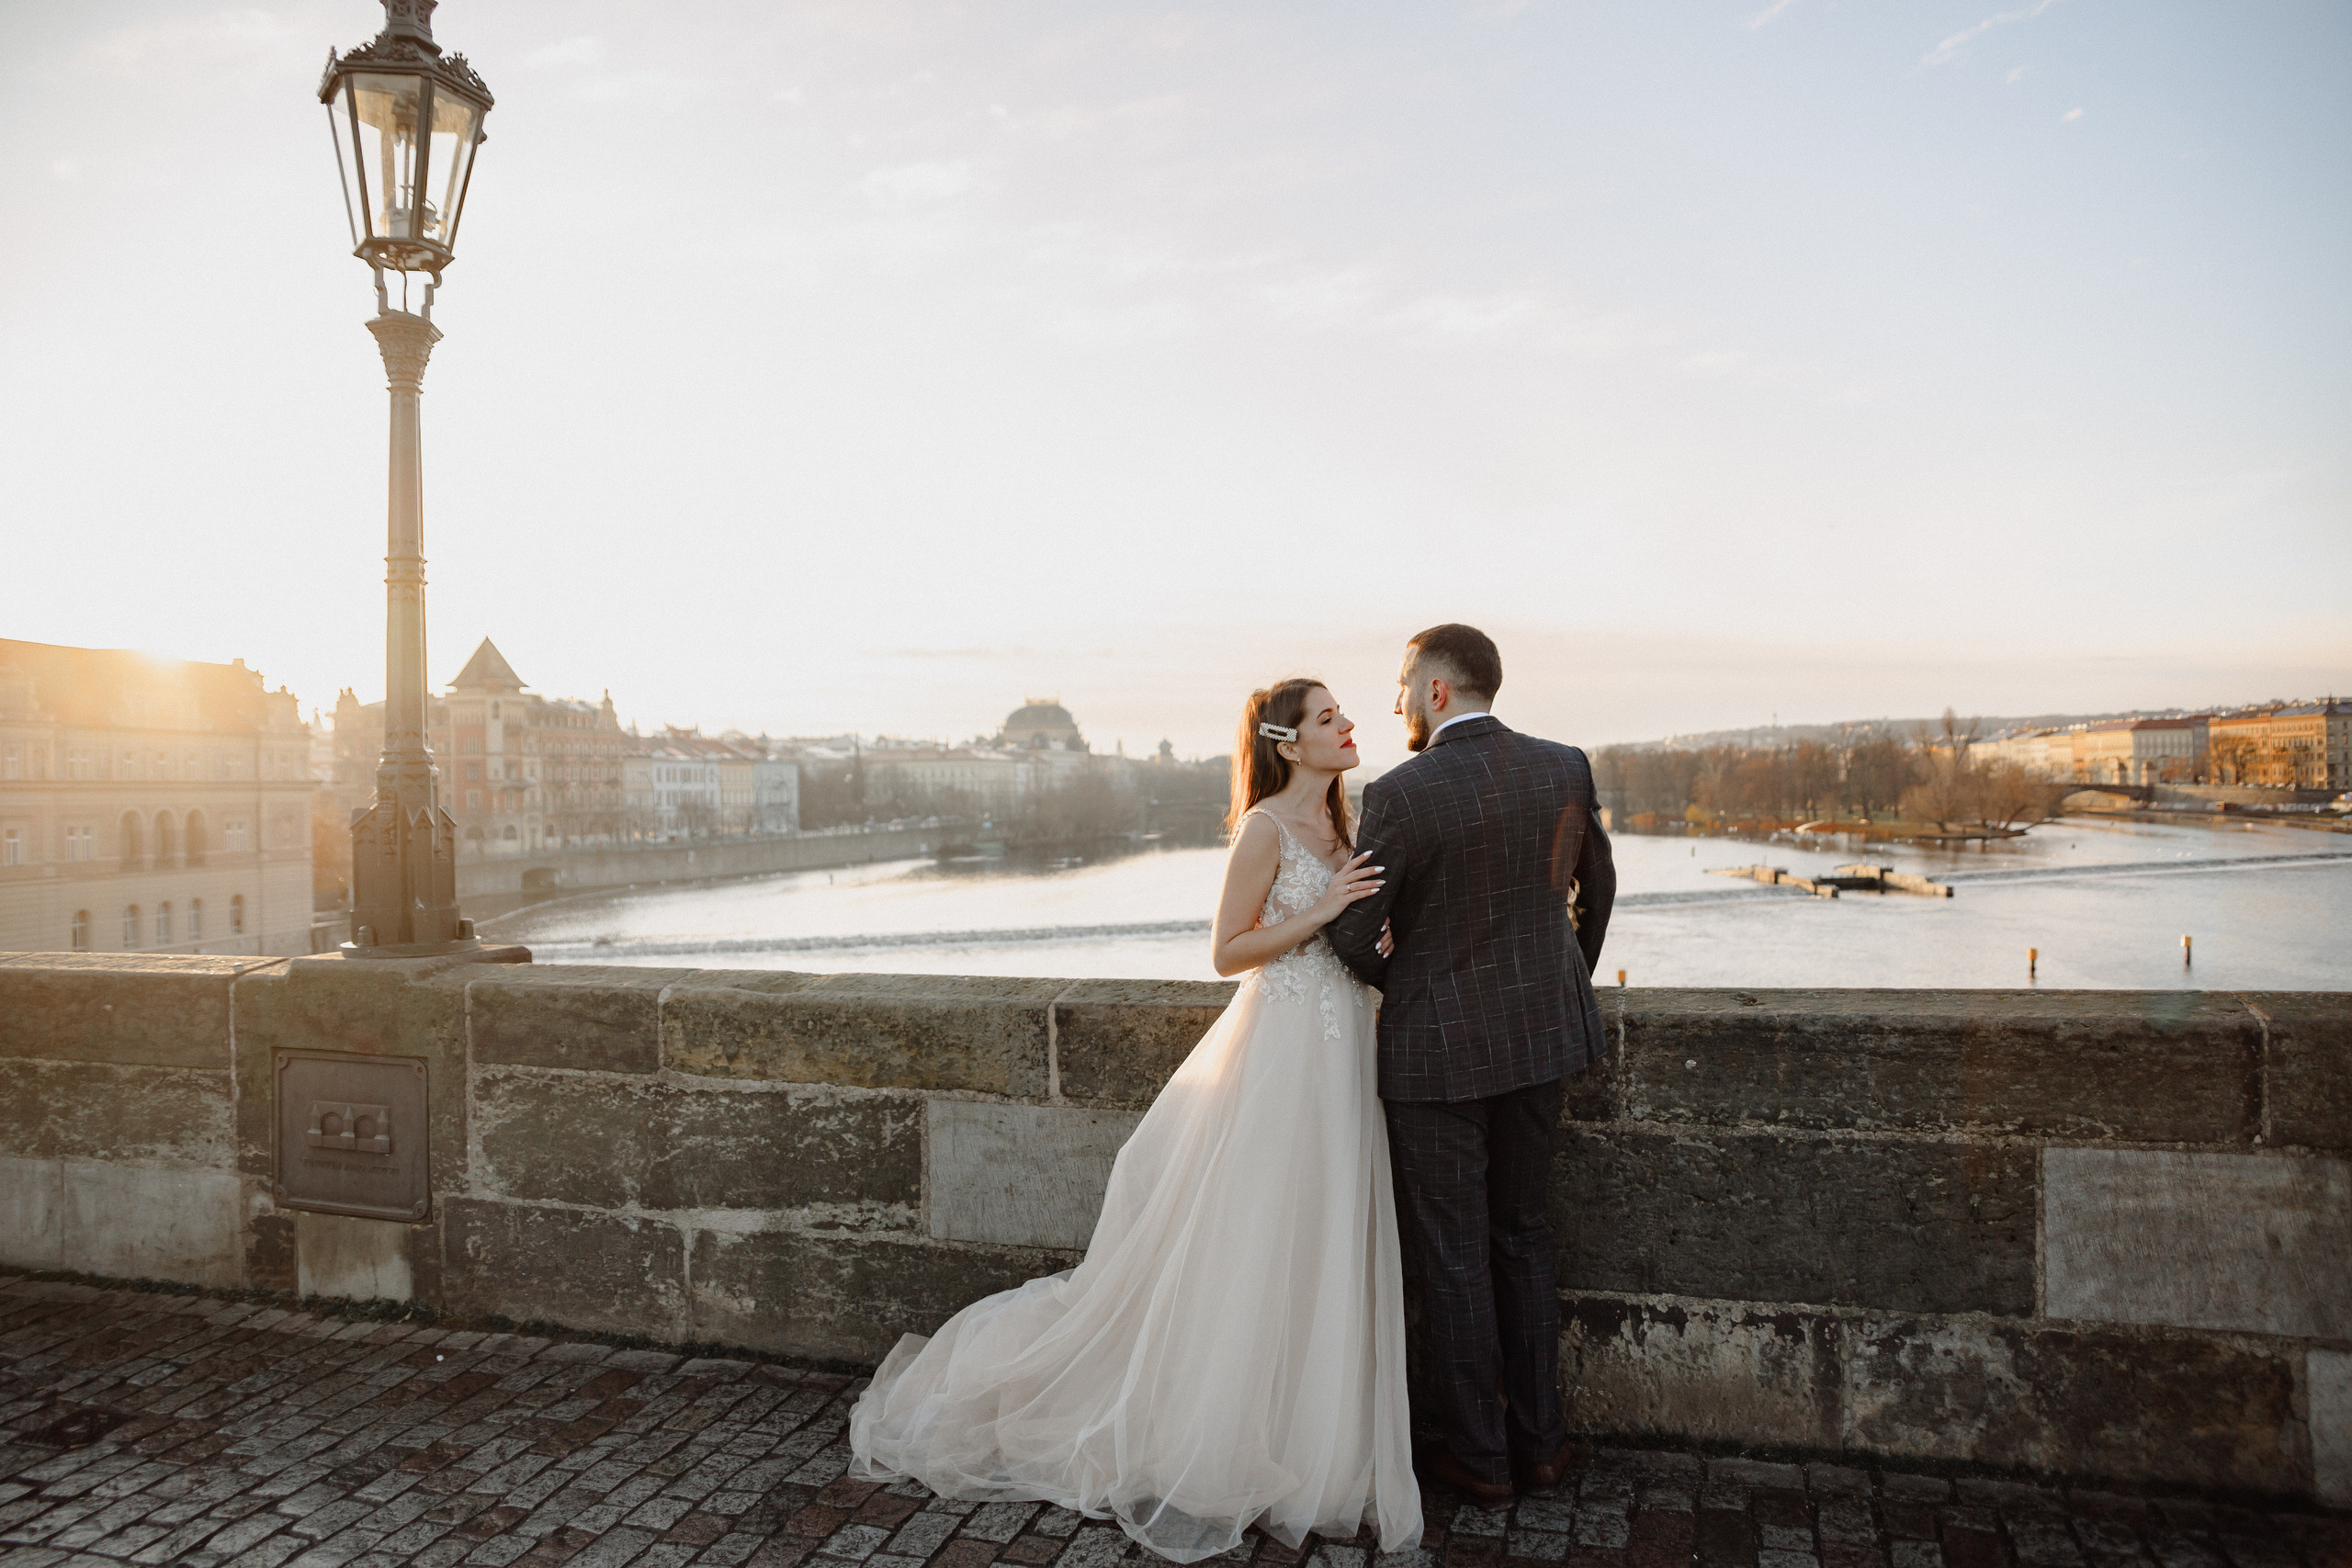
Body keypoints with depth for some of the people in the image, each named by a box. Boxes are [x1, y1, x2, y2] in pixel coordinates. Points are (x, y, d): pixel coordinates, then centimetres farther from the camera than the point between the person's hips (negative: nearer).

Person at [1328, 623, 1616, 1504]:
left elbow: (1353, 936, -13)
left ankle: (1479, 1455, 22)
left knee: (1453, 1257, 9)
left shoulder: (1401, 794, -18)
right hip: (1539, 1035, 6)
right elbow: (1596, 888, 13)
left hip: (1435, 1045, -5)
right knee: (1523, 1239, 20)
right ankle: (1539, 1441, 29)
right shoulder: (1566, 769, -1)